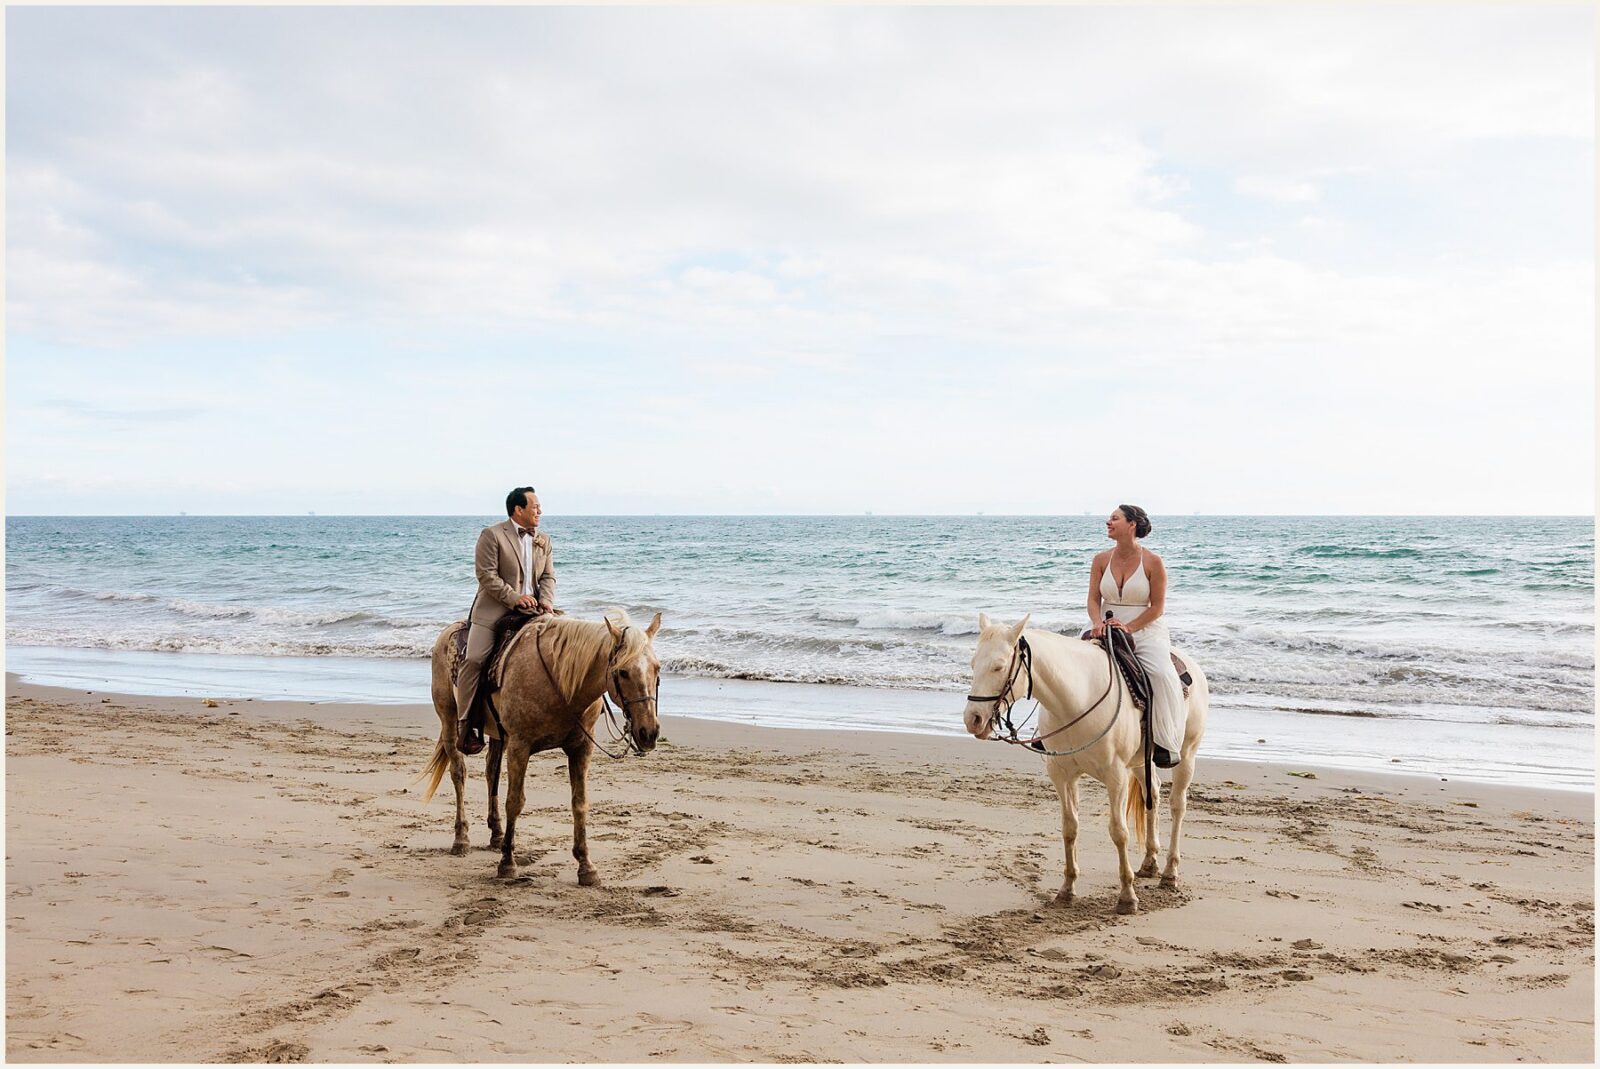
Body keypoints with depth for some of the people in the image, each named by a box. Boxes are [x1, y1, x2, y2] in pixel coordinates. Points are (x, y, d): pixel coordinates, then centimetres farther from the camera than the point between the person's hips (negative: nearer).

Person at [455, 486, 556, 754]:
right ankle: (463, 724, -8)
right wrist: (514, 598, -18)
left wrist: (546, 600, -6)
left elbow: (548, 576, 14)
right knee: (474, 659, -16)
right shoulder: (492, 535, -4)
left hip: (532, 611, 5)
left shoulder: (543, 540, 16)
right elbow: (486, 575, -10)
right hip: (494, 611, -5)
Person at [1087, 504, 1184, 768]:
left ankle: (1167, 744, -17)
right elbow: (1093, 599, 5)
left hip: (1145, 630, -3)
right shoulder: (1101, 560, 5)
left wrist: (1128, 627, -17)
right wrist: (1098, 623, -16)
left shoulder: (1153, 563, -6)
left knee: (1162, 675, -30)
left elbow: (1157, 607, -6)